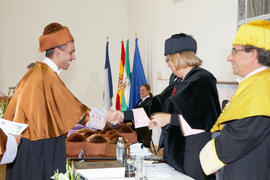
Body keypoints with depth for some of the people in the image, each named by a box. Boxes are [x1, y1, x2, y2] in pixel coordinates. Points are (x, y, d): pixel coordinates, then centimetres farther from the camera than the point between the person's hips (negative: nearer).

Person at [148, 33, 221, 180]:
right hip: (174, 149, 8)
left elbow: (207, 119, -19)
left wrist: (170, 118, -20)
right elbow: (159, 103, 21)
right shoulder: (176, 80, 12)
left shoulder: (202, 80, -13)